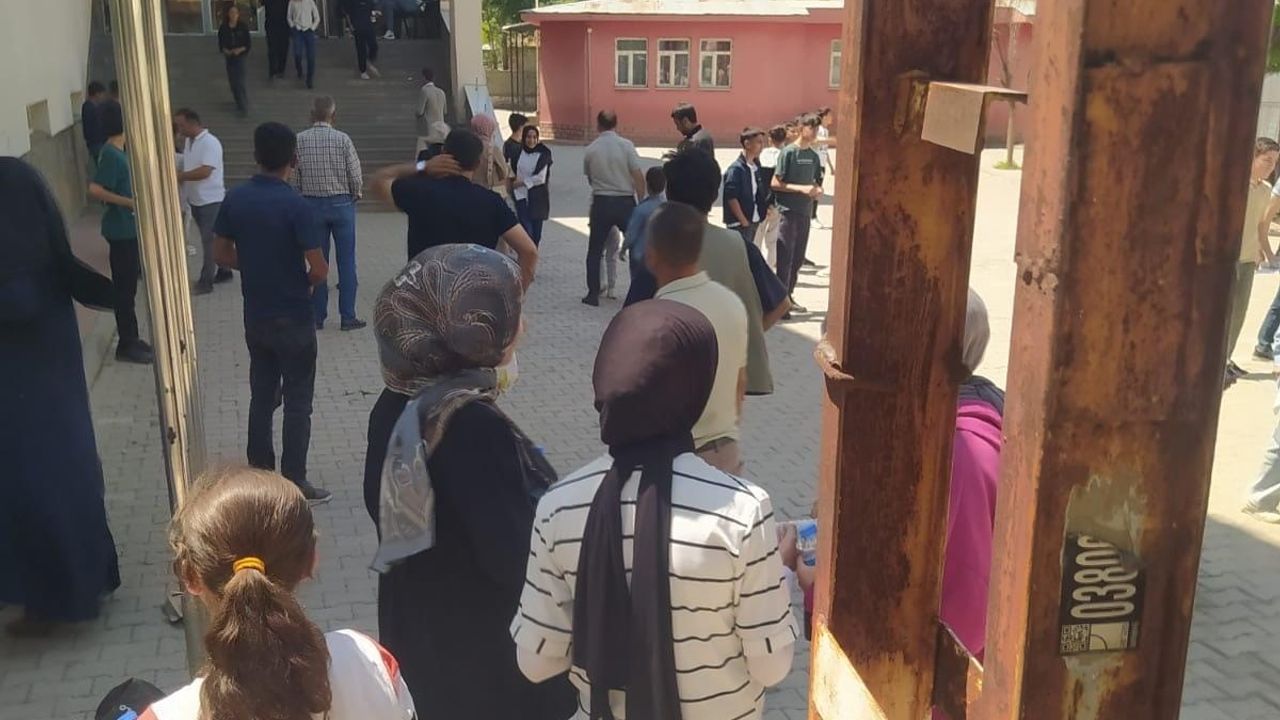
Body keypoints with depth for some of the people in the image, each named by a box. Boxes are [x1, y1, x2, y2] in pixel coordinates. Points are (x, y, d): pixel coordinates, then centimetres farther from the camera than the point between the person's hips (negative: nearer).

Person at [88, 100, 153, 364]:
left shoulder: (118, 152, 9)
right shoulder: (111, 154, -20)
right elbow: (95, 189, -28)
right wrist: (129, 202, -25)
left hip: (128, 229, 10)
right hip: (121, 230, -10)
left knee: (128, 286, 16)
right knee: (124, 288, -1)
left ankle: (131, 339, 26)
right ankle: (126, 345, 8)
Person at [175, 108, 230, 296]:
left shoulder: (210, 143, -17)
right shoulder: (188, 141, 9)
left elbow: (204, 171, -26)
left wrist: (178, 176, -21)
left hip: (211, 200, -8)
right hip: (195, 200, 8)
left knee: (209, 240, -4)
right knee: (211, 239, 15)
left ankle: (205, 282, -2)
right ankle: (223, 272, 27)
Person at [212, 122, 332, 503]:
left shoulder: (235, 199, -2)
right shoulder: (297, 206, -19)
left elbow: (222, 253, 6)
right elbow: (320, 270, -19)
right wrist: (305, 281, 3)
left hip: (255, 317, 6)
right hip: (294, 319, -5)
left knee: (262, 395, 16)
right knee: (297, 401, 4)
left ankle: (259, 472, 25)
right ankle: (294, 484, 9)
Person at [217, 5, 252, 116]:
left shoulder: (243, 27, -9)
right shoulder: (223, 28, -2)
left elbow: (249, 43, -4)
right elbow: (221, 43, 5)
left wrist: (240, 50, -20)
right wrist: (225, 51, -15)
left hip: (240, 56, -4)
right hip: (229, 57, 4)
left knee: (240, 82, -11)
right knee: (232, 82, 11)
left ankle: (244, 108, -6)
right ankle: (238, 103, 29)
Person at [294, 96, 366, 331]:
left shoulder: (299, 140, -3)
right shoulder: (342, 139, -9)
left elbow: (294, 177, -2)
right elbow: (356, 177, -8)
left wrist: (300, 199, 15)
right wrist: (356, 194, 12)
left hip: (311, 204, 2)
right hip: (341, 203, -2)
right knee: (346, 261, 4)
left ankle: (317, 316, 15)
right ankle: (348, 317, 6)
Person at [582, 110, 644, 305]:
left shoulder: (590, 150, 0)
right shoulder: (626, 145, -7)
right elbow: (638, 176, -10)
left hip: (601, 203, 1)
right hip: (625, 202, -1)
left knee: (595, 250, 12)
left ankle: (593, 293, 10)